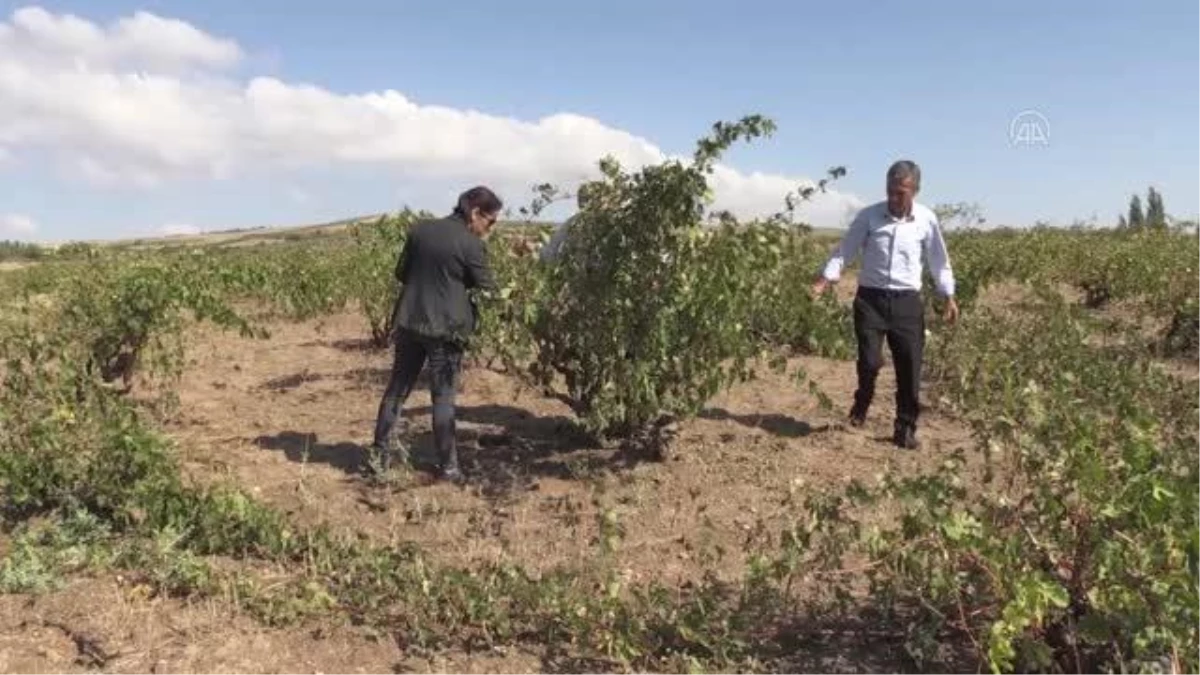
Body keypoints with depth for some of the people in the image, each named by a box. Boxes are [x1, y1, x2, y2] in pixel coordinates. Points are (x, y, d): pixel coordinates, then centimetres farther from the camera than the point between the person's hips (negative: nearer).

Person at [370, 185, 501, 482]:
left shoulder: (420, 229, 5)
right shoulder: (472, 244, -12)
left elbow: (401, 273, 11)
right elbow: (488, 290, -7)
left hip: (409, 322, 5)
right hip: (445, 329, -5)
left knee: (397, 389, 14)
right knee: (444, 397, 3)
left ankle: (379, 454, 20)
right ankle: (448, 466, 8)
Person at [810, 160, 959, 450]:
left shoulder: (927, 220, 2)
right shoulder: (869, 216, -2)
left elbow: (939, 261, 11)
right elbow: (845, 251, 2)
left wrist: (949, 297, 7)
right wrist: (826, 278, -12)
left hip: (907, 302, 1)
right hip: (870, 298, -1)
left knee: (910, 367, 1)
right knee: (870, 360, -11)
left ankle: (906, 429, 16)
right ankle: (861, 405, 22)